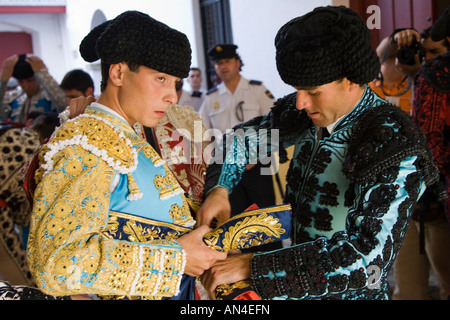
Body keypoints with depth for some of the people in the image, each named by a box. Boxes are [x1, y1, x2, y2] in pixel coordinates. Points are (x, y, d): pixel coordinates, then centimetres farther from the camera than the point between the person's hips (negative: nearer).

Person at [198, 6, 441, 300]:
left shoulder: (395, 146, -26)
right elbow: (243, 138, 6)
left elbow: (367, 258, -35)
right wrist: (218, 188, -13)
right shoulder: (307, 114, -7)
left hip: (348, 292, -6)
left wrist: (250, 266, -35)